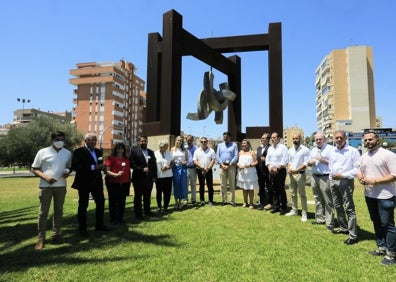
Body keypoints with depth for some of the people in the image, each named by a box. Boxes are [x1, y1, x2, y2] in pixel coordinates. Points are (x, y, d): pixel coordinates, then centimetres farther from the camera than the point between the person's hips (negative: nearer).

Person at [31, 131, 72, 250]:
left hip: (61, 186, 3)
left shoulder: (68, 153, 5)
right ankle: (41, 238, 13)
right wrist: (45, 177, -17)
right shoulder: (43, 152, -3)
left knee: (58, 211, 11)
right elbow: (34, 169, 0)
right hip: (45, 186, -2)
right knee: (43, 212, 3)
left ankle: (56, 234, 23)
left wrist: (67, 172, -7)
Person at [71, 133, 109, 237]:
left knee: (101, 202, 10)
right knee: (83, 205, 5)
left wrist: (101, 165, -7)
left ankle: (99, 225, 24)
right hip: (84, 183, -6)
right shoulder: (78, 151, -8)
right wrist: (92, 167, -22)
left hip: (97, 182, 6)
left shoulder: (98, 151, 11)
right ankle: (82, 228, 18)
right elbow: (75, 166, -19)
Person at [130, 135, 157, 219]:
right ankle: (138, 213, 15)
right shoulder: (134, 151, -3)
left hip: (149, 178, 5)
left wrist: (154, 176, 6)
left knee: (147, 196, 13)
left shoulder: (151, 152, 13)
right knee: (138, 196, 5)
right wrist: (142, 169, -18)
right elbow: (132, 164, -11)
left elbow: (154, 165, 12)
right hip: (139, 178, -4)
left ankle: (147, 211, 26)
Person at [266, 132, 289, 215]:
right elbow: (267, 159, 14)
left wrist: (277, 168, -16)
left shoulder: (283, 147, -6)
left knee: (281, 190, -2)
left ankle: (284, 208, 8)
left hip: (280, 171, -6)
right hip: (271, 171, 6)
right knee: (274, 190, 11)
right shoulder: (270, 148, 14)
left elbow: (285, 160, -13)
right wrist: (269, 167, -3)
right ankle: (276, 207, 21)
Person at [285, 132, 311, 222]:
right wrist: (288, 169, -5)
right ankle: (294, 210, 27)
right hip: (291, 174, 6)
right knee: (292, 193, 14)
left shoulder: (305, 150, -9)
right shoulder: (290, 150, 11)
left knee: (302, 194, 0)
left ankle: (304, 213, 8)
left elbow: (305, 164, -13)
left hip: (300, 174, -6)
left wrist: (296, 170, -19)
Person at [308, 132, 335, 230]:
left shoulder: (330, 149, -6)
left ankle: (329, 222, 8)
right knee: (318, 200, 15)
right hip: (314, 177, 7)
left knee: (328, 201, 0)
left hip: (325, 178, -7)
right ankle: (320, 219, 26)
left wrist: (322, 159, -17)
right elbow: (309, 163, 21)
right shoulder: (313, 150, 16)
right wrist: (310, 162, -1)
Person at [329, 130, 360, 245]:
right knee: (338, 206, 16)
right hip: (333, 181, 7)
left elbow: (357, 168, -13)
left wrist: (343, 175, -18)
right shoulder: (333, 152, 11)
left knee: (349, 208, -6)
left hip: (346, 182, -7)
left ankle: (353, 235, 1)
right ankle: (343, 228, 32)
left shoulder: (353, 151, -8)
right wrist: (331, 179, 13)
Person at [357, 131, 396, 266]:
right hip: (369, 195, 7)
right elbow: (359, 172, 18)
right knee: (376, 223, 17)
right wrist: (361, 178, -5)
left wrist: (374, 181, -22)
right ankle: (382, 247, 31)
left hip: (385, 196, -7)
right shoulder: (363, 157, 10)